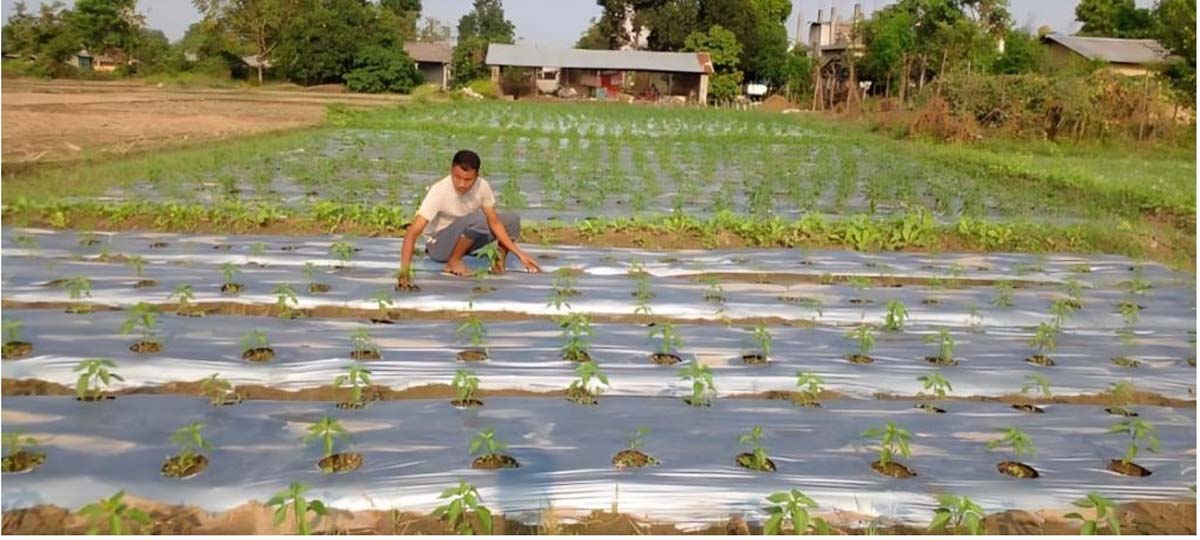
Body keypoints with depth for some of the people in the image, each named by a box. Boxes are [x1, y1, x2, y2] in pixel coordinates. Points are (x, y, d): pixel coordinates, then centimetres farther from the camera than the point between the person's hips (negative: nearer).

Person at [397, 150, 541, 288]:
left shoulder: (482, 186, -17)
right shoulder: (439, 191, -30)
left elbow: (494, 222, -10)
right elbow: (413, 232, -35)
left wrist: (519, 253, -18)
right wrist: (404, 269, -48)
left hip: (466, 239, 5)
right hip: (439, 244, -5)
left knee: (512, 220, -10)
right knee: (477, 219, -34)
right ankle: (453, 262, -15)